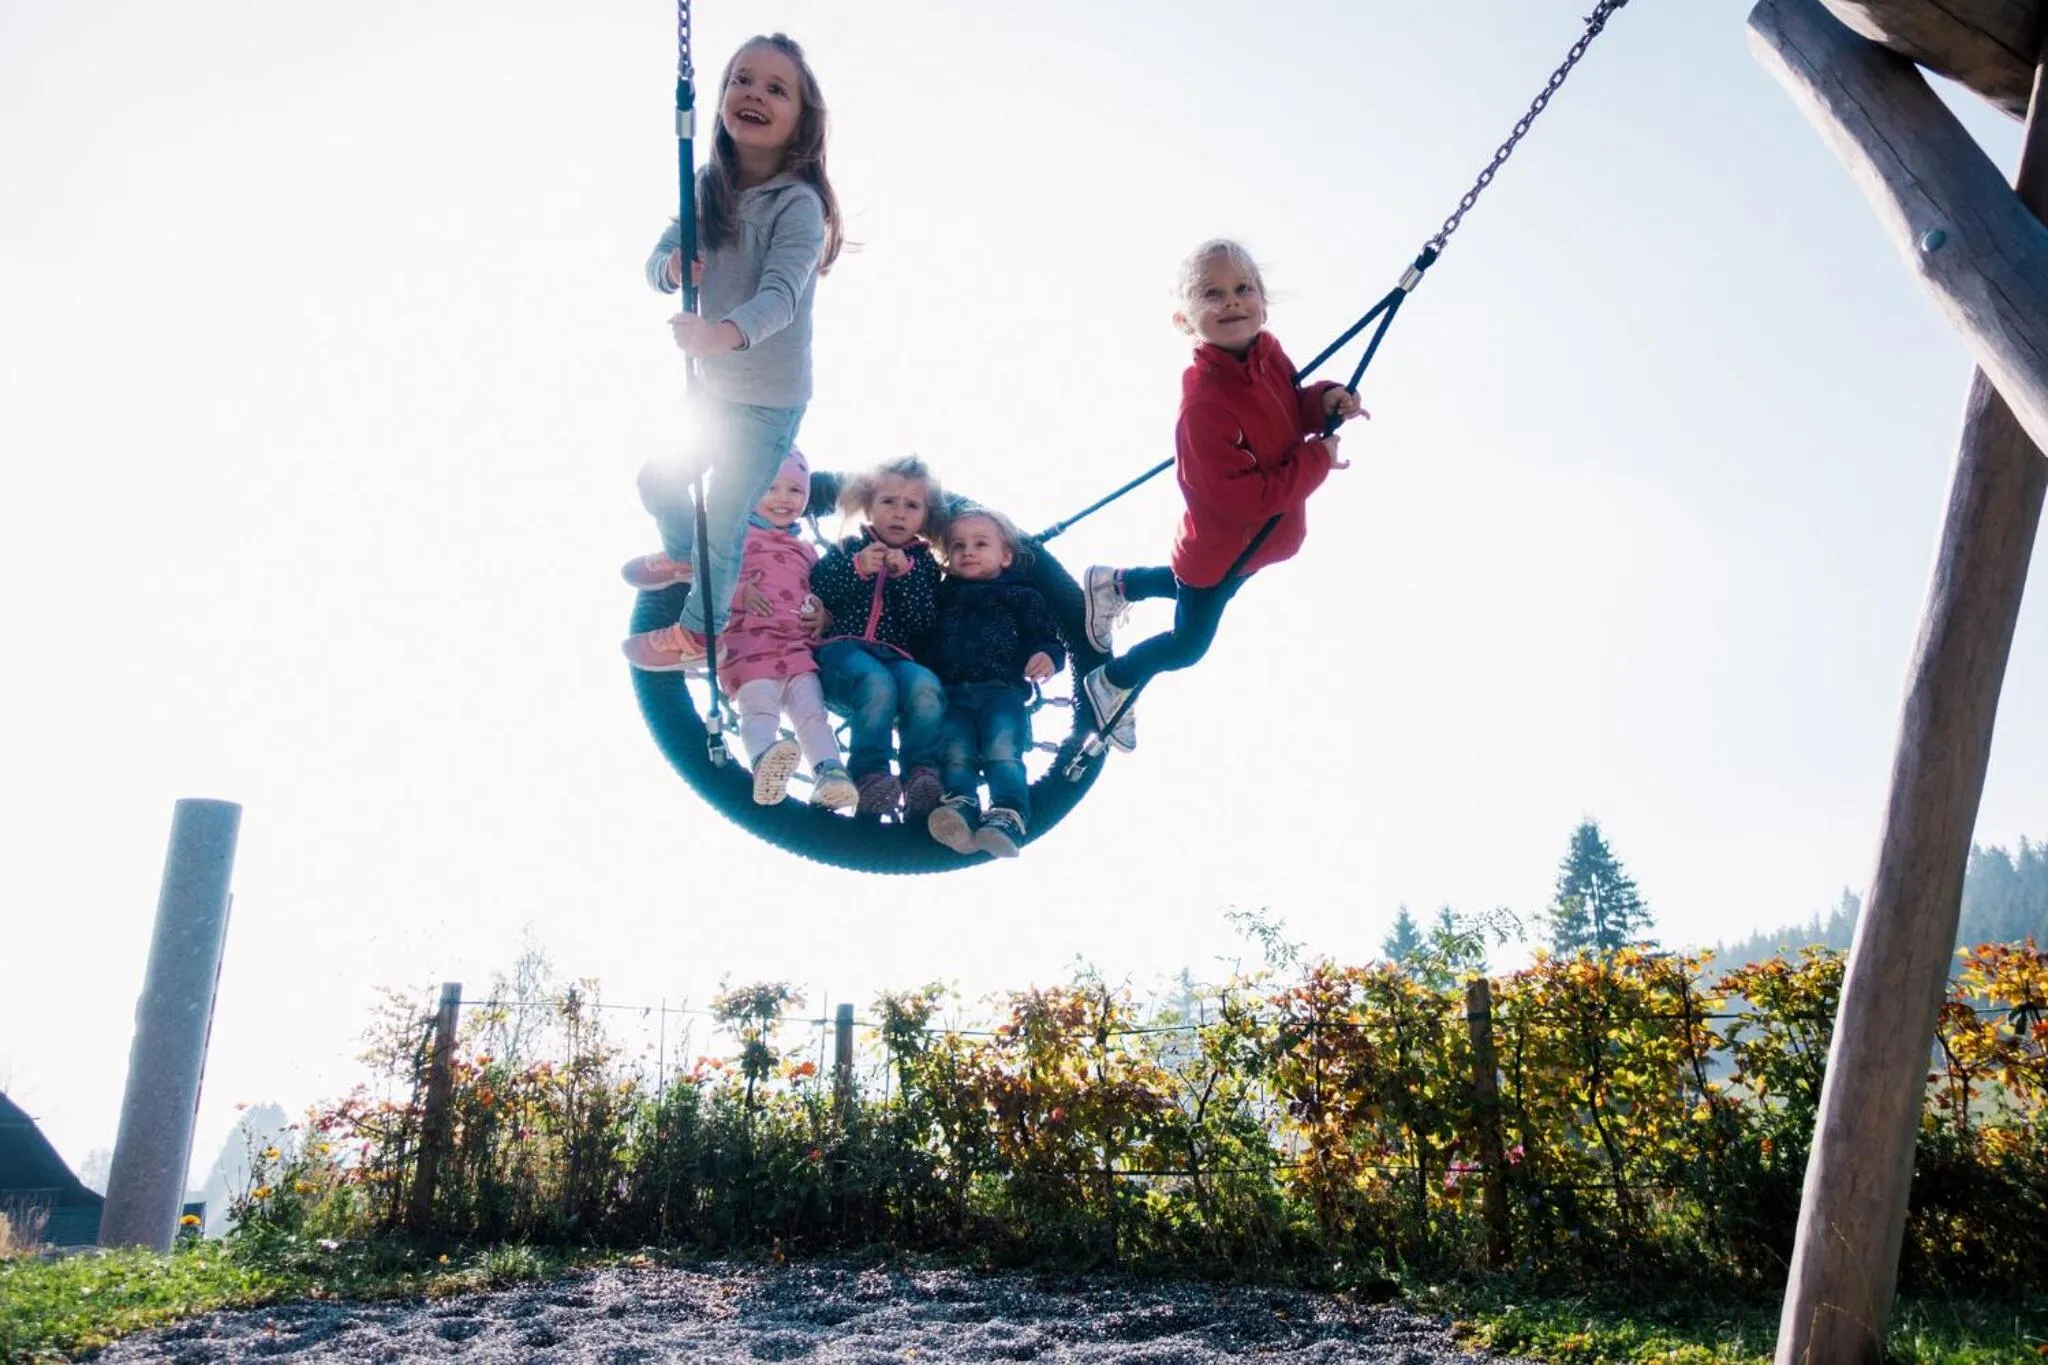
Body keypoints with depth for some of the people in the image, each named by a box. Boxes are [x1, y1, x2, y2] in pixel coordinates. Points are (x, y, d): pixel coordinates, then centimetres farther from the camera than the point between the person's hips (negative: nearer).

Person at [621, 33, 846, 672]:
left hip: (769, 401, -6)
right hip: (708, 383, 6)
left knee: (722, 523, 5)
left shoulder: (799, 204, -21)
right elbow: (659, 260, -2)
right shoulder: (708, 185, -2)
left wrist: (725, 332, -52)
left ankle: (698, 630, 31)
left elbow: (780, 294, -33)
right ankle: (680, 555, 56)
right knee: (658, 481, 23)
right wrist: (671, 266, -27)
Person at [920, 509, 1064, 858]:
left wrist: (1048, 656, -11)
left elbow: (1047, 637, 12)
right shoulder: (941, 596, 31)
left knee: (1003, 750, -28)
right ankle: (960, 808, -44)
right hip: (951, 692, 2)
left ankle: (1007, 817, -44)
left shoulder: (1023, 596, 23)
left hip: (1003, 690, -2)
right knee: (955, 749, -25)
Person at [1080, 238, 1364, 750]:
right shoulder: (1204, 403, -38)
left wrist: (1325, 401, -14)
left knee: (1198, 587, 36)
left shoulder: (1267, 351, -14)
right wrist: (1317, 460, -26)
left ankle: (1114, 585, 56)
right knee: (1188, 644, 14)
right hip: (1219, 545, -8)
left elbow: (1291, 403, 8)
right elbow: (1243, 497, -35)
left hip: (1262, 533, 8)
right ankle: (1110, 684, 39)